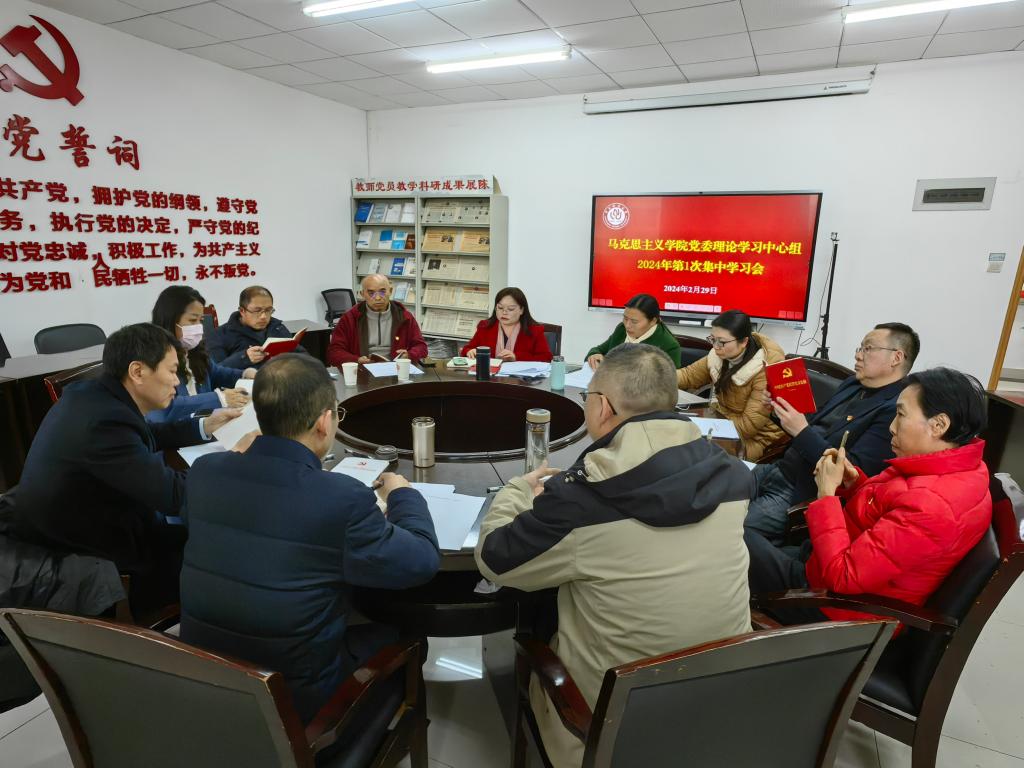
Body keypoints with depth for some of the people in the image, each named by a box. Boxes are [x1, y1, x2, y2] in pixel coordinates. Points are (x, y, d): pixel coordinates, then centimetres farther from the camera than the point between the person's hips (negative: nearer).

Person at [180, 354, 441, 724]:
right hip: (290, 696, -5)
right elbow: (424, 561, -15)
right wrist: (403, 493, 0)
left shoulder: (203, 470, -11)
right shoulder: (343, 498, -29)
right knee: (399, 632, 19)